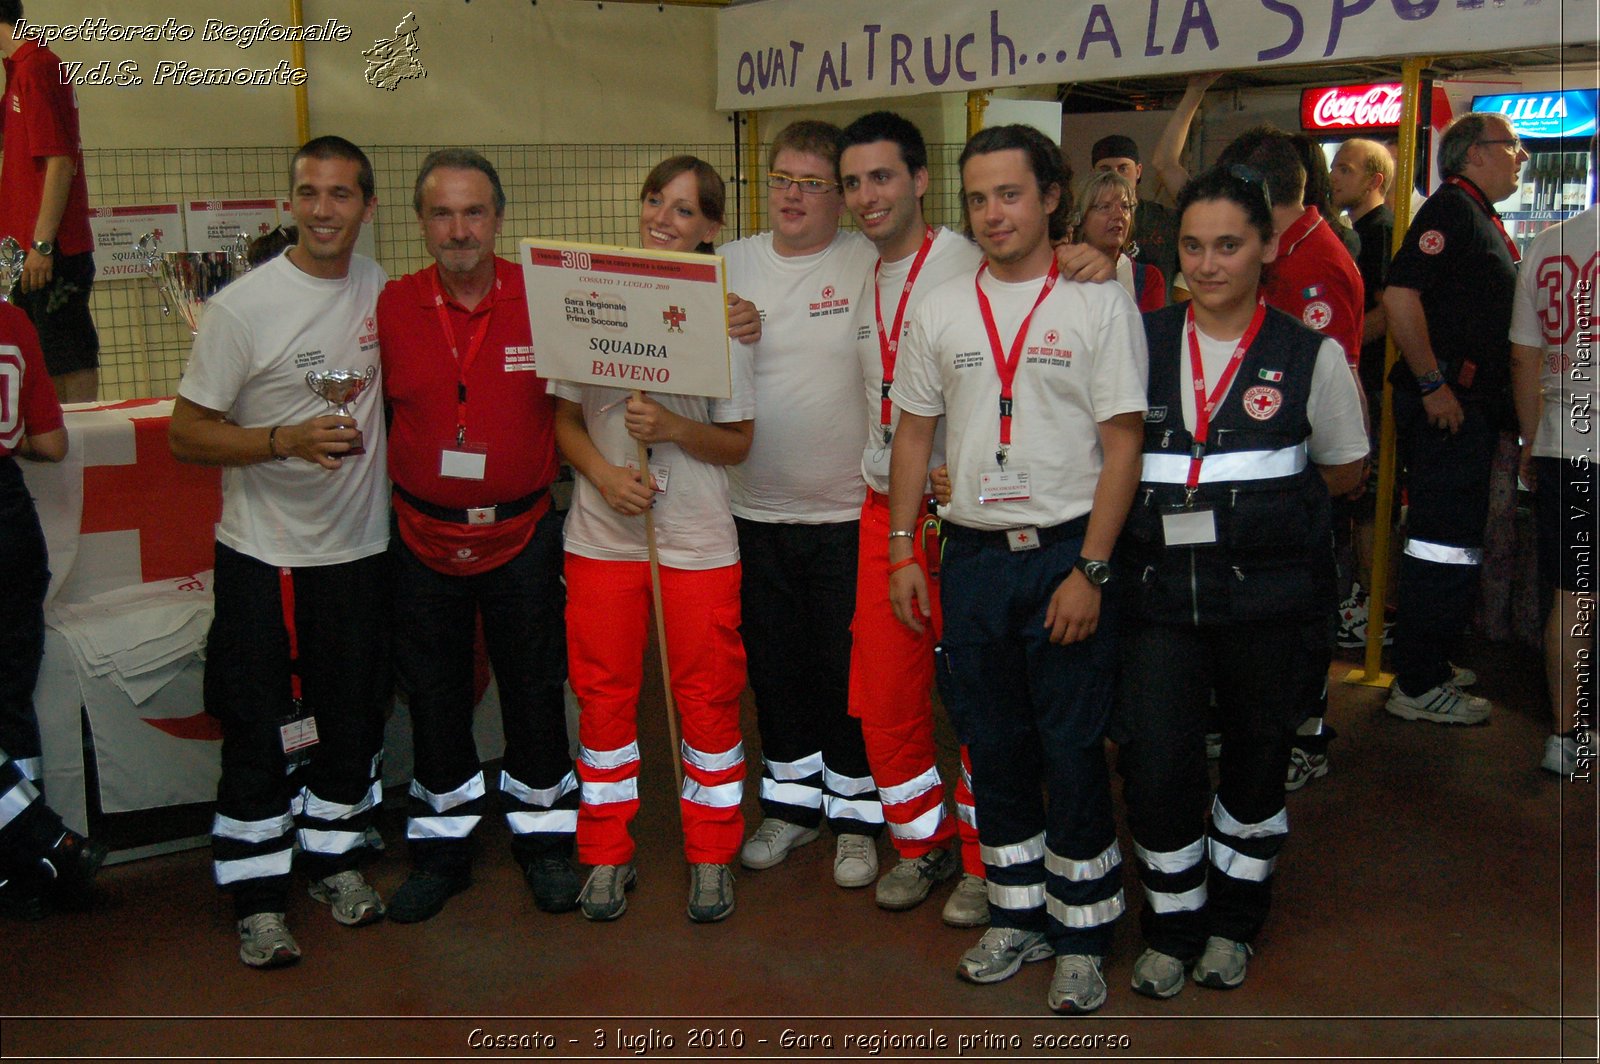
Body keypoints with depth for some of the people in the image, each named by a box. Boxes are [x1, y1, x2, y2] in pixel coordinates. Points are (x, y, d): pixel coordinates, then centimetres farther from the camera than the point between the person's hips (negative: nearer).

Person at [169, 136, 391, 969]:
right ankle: (257, 899, 18)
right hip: (266, 556, -4)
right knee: (262, 735, 3)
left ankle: (335, 856, 34)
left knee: (354, 721, 14)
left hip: (361, 548, 4)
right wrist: (286, 440, -25)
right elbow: (186, 433, -10)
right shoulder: (243, 307, -12)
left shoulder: (382, 288, 2)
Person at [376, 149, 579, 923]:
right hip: (424, 536, 1)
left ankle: (543, 834, 29)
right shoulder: (391, 307, -4)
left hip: (521, 532, -1)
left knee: (533, 686, 11)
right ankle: (442, 845, 29)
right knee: (434, 693, 13)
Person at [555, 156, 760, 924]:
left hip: (697, 537, -1)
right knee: (605, 693, 9)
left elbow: (738, 442, -1)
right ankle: (608, 853, 25)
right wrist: (603, 472, -12)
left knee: (707, 695, 6)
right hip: (603, 533, 2)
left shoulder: (721, 315, -3)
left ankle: (711, 857, 23)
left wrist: (671, 427, -19)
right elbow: (566, 419, 7)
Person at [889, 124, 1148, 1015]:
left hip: (1066, 556, -4)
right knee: (994, 747, 12)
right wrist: (902, 550, 7)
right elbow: (915, 433, 13)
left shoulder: (1100, 304, -3)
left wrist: (1090, 571, -13)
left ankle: (1082, 933, 17)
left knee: (1073, 750, 1)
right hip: (973, 558, 4)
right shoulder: (941, 309, 8)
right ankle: (1017, 915, 28)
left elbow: (1122, 446, -7)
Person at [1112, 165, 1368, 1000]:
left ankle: (1233, 922, 36)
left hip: (1269, 590, 0)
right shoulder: (1140, 341, 3)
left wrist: (1262, 493, 4)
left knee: (1257, 758, 13)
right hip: (1159, 587, 1)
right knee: (1153, 766, -5)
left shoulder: (1311, 355, -1)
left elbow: (1345, 471, 10)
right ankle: (1171, 924, 21)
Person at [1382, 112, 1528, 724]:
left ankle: (1428, 666, 26)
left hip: (1468, 405, 10)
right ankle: (1419, 686, 0)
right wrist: (1433, 384, -23)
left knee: (1453, 544, 16)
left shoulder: (1480, 216, 20)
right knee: (1444, 545, -7)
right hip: (1445, 405, -10)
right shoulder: (1452, 207, -11)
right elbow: (1400, 295, -25)